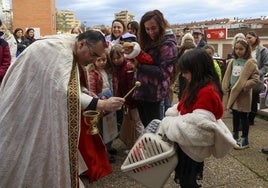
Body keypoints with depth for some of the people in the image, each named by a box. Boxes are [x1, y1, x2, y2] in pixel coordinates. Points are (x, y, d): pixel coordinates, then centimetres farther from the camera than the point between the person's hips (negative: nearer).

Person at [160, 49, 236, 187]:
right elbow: (183, 107, 16)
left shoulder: (207, 91, -27)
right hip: (187, 142, 9)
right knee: (182, 177, 25)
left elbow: (198, 125, -33)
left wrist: (169, 125, -25)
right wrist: (170, 117, -1)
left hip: (194, 146, -9)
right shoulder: (196, 86, 6)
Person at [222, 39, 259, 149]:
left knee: (243, 116, 2)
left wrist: (243, 87, -20)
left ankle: (244, 140, 14)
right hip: (232, 92, 6)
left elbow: (255, 79, -14)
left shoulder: (250, 62, -10)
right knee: (235, 115, 17)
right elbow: (227, 76, 11)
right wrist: (225, 88, 1)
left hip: (243, 94, -6)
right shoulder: (233, 62, 8)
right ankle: (235, 136, 31)